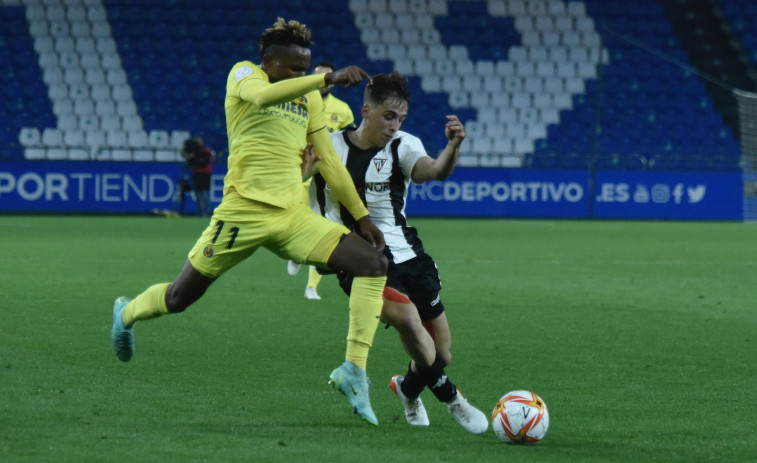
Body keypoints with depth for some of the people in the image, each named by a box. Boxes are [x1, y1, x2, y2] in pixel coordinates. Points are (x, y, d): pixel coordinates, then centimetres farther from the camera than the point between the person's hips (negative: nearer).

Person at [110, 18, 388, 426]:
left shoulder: (309, 97, 16)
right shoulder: (243, 74, -1)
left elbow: (328, 162, 21)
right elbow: (262, 96, -27)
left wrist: (362, 216, 17)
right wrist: (328, 79, -35)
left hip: (293, 217, 5)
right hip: (243, 211, -5)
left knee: (373, 264, -13)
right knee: (180, 297, 5)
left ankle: (354, 370, -13)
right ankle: (127, 313, 41)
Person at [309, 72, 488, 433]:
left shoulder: (403, 146, -1)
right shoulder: (329, 148, -3)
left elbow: (435, 171, -23)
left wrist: (453, 146, -44)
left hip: (407, 255, 3)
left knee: (441, 354, 5)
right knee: (407, 316, -32)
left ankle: (409, 390, 42)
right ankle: (450, 398, -10)